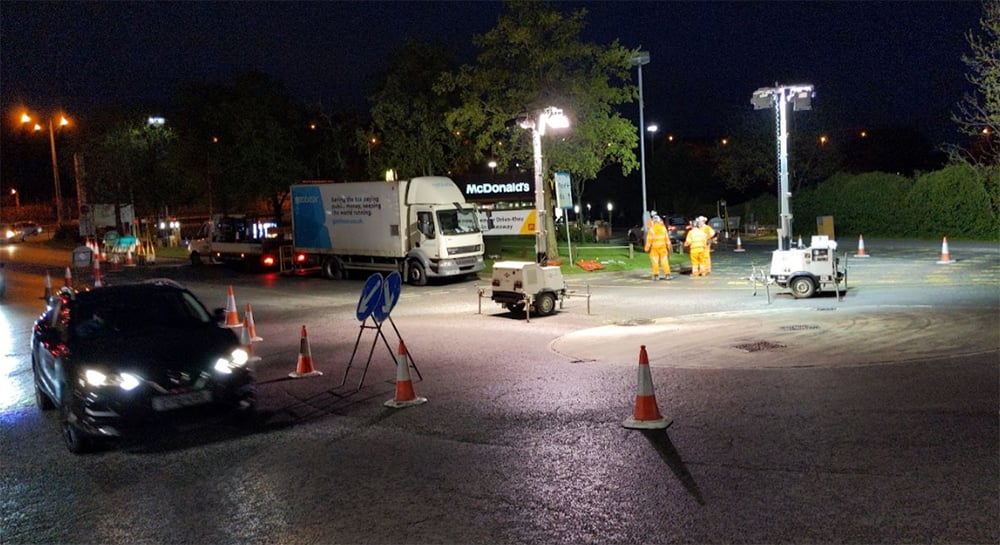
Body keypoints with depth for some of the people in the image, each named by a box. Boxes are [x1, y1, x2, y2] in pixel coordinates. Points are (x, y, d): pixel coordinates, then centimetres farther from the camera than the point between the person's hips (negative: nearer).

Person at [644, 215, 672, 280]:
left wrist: (647, 248, -4)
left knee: (655, 261, 3)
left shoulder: (651, 229, -11)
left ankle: (656, 275, 2)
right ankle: (667, 274, 6)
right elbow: (667, 238, 4)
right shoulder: (663, 228, 0)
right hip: (663, 247, 3)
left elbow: (649, 240, -10)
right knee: (664, 261, 6)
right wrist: (668, 246, 14)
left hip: (654, 248, -2)